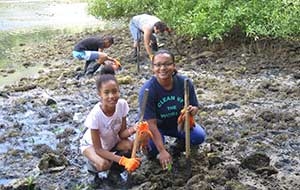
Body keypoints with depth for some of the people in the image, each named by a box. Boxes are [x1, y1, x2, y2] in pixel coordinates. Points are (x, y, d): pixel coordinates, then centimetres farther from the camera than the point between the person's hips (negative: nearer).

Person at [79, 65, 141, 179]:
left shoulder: (122, 104, -25)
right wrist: (123, 161, -39)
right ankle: (93, 163, 3)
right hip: (91, 145, -4)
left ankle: (115, 164, 5)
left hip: (112, 141, 4)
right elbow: (98, 149, -29)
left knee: (131, 145, -24)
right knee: (104, 165, -33)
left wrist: (133, 130, -38)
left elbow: (121, 133, -15)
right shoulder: (95, 115, -36)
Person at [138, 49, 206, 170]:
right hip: (157, 125, -3)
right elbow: (151, 124, -28)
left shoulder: (185, 83, -19)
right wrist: (162, 151, -33)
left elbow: (195, 107, -6)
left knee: (199, 136, -19)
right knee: (153, 150, -30)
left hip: (179, 122, 3)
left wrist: (192, 110, -33)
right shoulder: (147, 90, -28)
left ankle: (181, 139, 16)